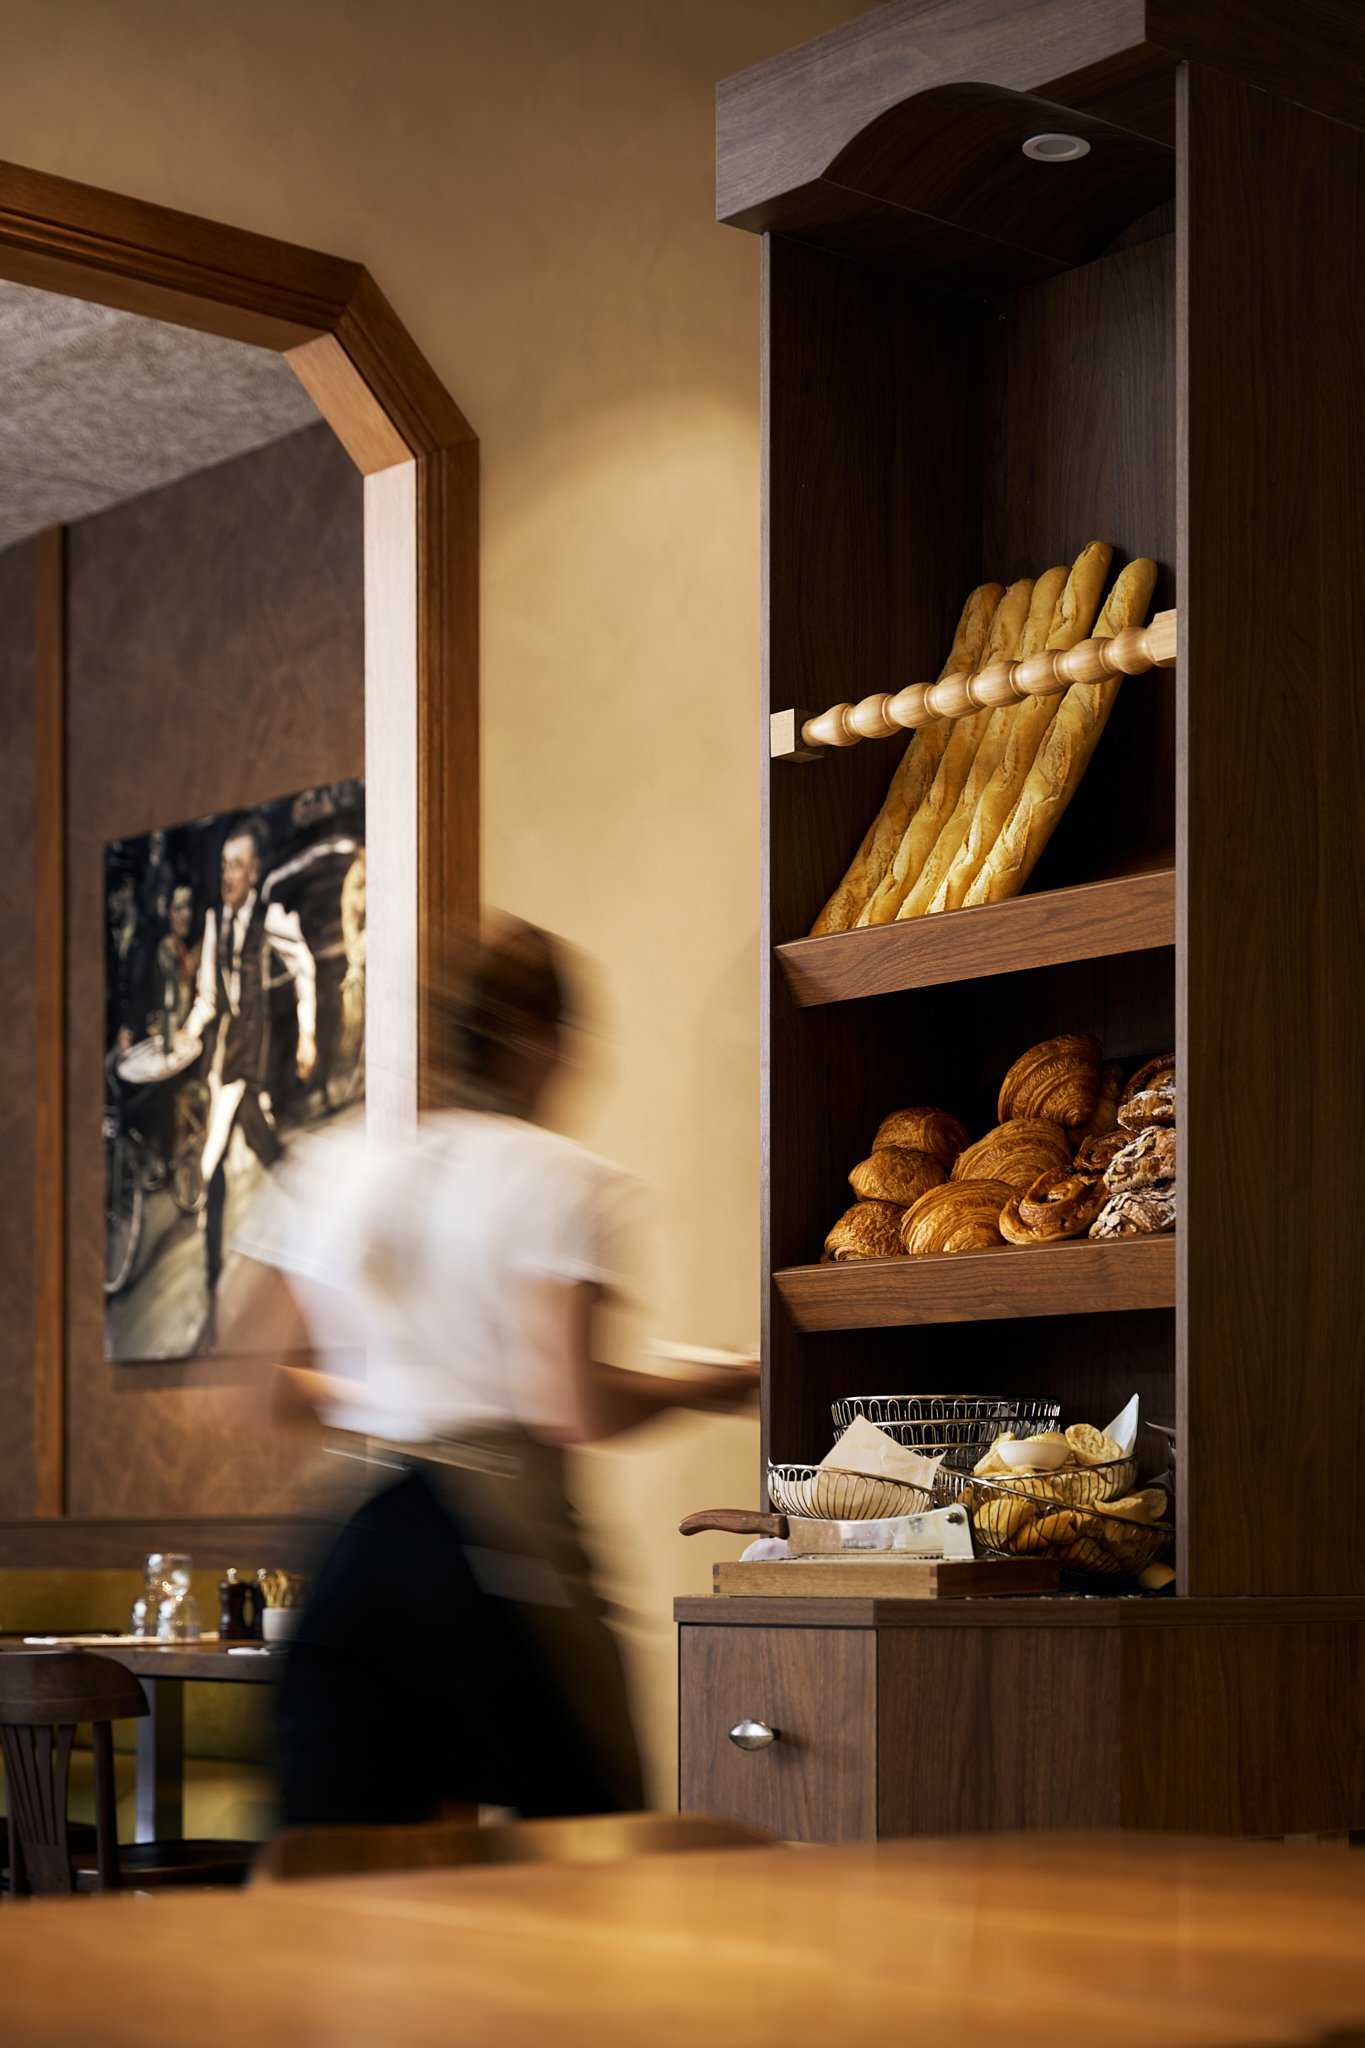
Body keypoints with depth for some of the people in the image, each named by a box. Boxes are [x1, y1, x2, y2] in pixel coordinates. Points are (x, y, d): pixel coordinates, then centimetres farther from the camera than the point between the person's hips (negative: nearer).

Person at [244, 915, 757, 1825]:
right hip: (491, 1535, -5)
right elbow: (577, 1410, -12)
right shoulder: (566, 1181, -3)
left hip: (354, 1539, 5)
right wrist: (701, 1389, 5)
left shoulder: (336, 1168, 13)